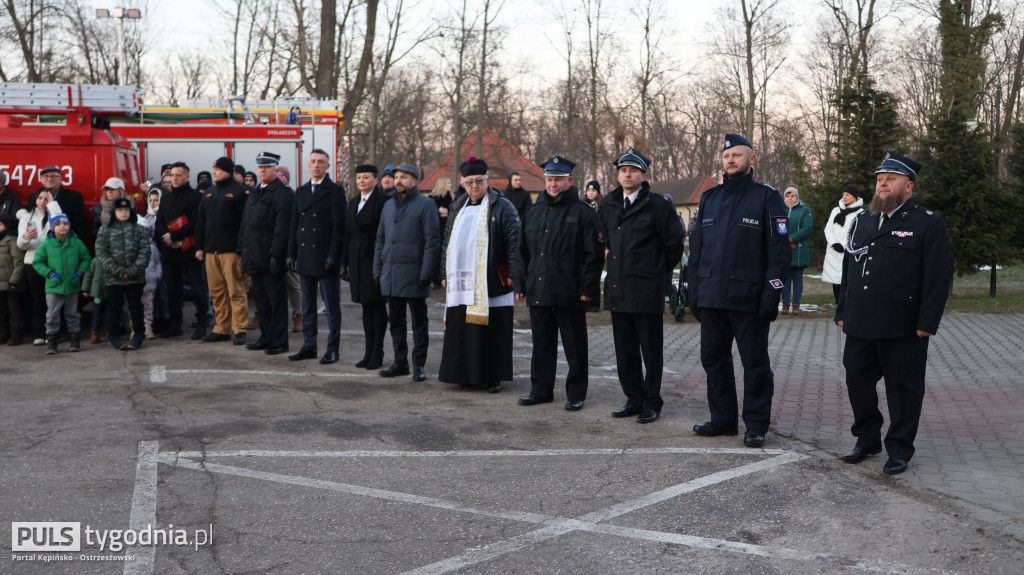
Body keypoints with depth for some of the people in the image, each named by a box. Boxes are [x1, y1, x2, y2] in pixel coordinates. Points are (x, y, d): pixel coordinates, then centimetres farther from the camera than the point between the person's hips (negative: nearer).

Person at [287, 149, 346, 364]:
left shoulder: (335, 191, -5)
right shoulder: (301, 191, 13)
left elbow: (339, 226, -9)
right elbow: (294, 224, 14)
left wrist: (333, 256, -15)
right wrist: (292, 254, 8)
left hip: (325, 257, -6)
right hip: (305, 256, 6)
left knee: (332, 306, 1)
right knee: (307, 305, 11)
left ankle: (332, 349, 7)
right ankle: (309, 346, 19)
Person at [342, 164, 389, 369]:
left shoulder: (383, 201, -8)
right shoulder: (353, 202, 14)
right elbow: (347, 234, 15)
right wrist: (344, 263, 12)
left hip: (375, 258, -7)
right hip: (357, 259, 7)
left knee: (378, 305, 0)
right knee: (366, 306, 11)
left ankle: (377, 353, 7)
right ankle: (369, 352, 17)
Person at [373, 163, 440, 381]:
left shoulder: (425, 205, -5)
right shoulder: (389, 205, 15)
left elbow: (432, 241, -9)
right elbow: (380, 239, 18)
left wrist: (425, 274, -14)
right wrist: (377, 270, 11)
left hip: (413, 275, -6)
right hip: (390, 274, 6)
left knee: (419, 321, 2)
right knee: (396, 320, 10)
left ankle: (419, 365, 8)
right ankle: (400, 362, 19)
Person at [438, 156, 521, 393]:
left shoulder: (502, 206, -1)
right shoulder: (458, 208, 17)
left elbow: (514, 240, -7)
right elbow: (447, 242, 23)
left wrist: (512, 274, -13)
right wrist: (445, 274, 18)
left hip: (491, 283, -5)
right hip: (461, 282, 6)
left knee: (491, 331, -2)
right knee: (461, 330, 7)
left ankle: (493, 377, 7)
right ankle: (466, 373, 17)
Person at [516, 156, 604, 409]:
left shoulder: (582, 212, -4)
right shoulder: (534, 212, 13)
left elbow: (594, 254, -7)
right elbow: (524, 252, 18)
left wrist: (587, 289, -12)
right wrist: (522, 284, 12)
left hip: (570, 294, -5)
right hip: (538, 292, 5)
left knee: (575, 347, 3)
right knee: (542, 344, 13)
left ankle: (576, 394, 13)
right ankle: (540, 390, 23)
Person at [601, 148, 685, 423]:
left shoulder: (658, 206, -6)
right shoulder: (608, 205, 11)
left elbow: (674, 244, 0)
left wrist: (659, 271, 6)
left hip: (647, 290, -6)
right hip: (617, 290, 6)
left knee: (651, 350, 1)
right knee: (625, 349, 10)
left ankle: (651, 403, 10)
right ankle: (634, 399, 21)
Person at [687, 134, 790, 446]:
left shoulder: (767, 197, -2)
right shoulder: (709, 198, 14)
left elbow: (779, 250, -7)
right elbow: (696, 248, 15)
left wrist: (771, 295, -14)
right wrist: (694, 292, 9)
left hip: (748, 299, -5)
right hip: (711, 298, 5)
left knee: (755, 363, 3)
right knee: (714, 359, 11)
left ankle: (756, 425, 13)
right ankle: (723, 418, 24)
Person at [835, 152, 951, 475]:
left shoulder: (929, 224, -4)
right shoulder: (862, 221, 16)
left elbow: (938, 276, -9)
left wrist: (927, 323, -14)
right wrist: (842, 312, 14)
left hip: (902, 330, -6)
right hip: (860, 327, 6)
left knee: (903, 390, 4)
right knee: (858, 384, 11)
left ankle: (900, 449, 16)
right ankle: (867, 440, 27)